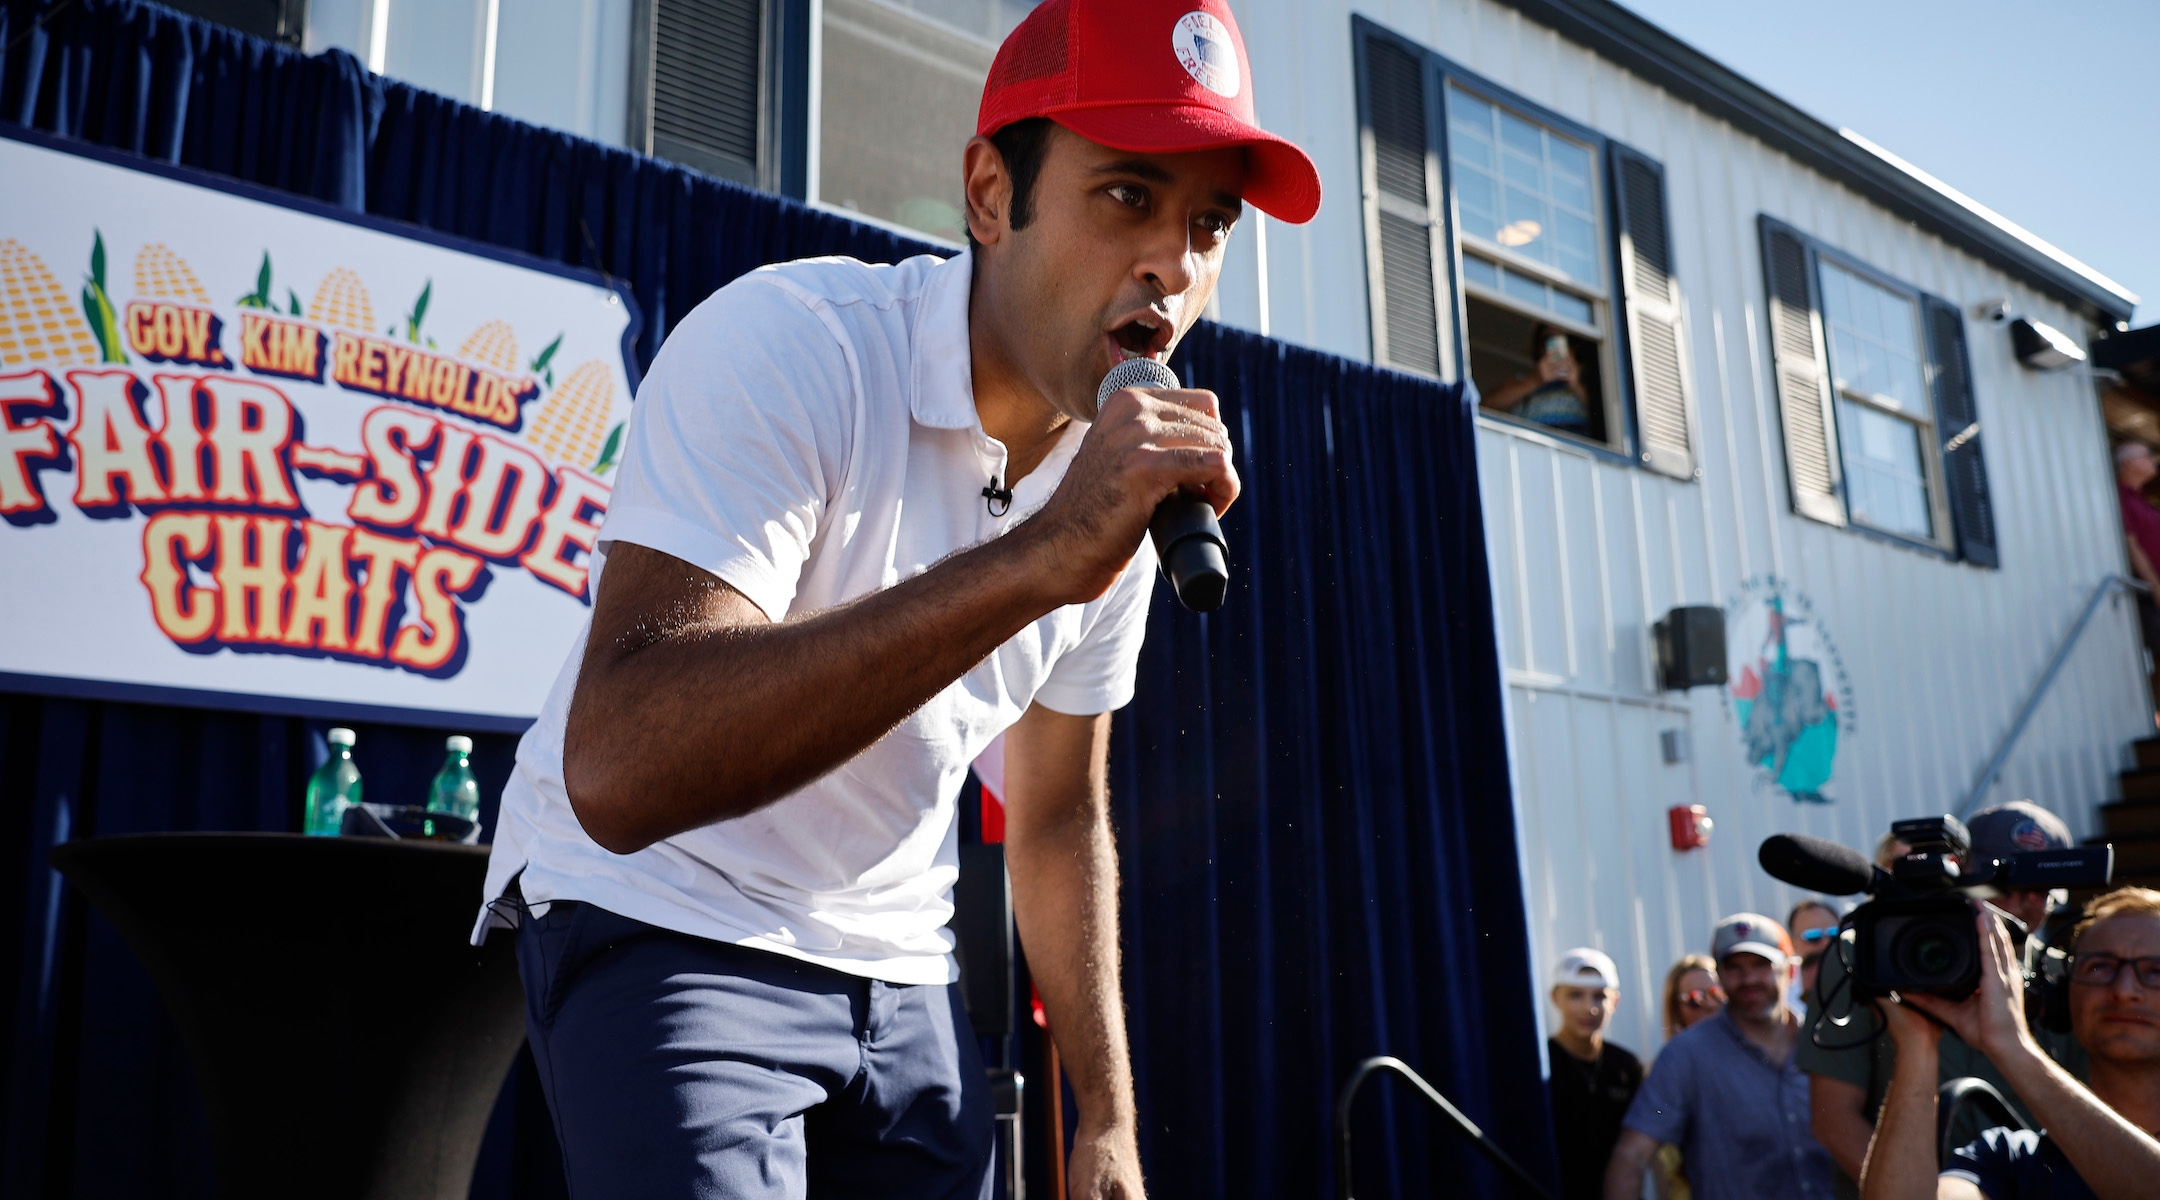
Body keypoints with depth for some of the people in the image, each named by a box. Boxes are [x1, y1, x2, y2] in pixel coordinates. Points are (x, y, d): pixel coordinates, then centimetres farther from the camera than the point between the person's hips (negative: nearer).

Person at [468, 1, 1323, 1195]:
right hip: (658, 921, -5)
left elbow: (1058, 820, 8)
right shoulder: (785, 344, -24)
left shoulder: (1123, 485, -3)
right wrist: (1032, 560, -43)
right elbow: (618, 772, -39)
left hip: (900, 964, 6)